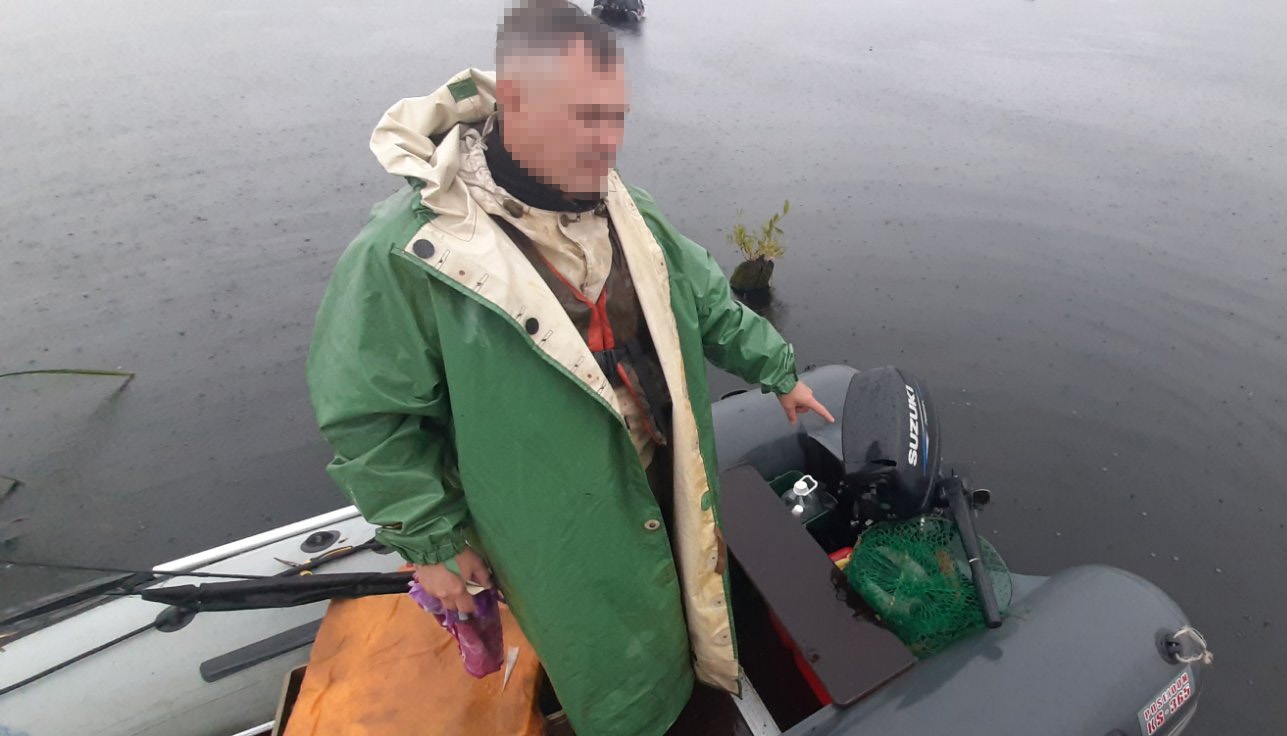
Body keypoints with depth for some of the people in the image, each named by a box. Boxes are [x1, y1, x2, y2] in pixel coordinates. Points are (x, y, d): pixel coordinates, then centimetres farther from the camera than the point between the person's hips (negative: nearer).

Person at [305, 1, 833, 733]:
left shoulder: (626, 210, -3)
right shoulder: (409, 251, -24)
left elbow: (708, 302, 10)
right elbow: (369, 419, -15)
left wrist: (780, 371, 13)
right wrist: (434, 541, -10)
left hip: (672, 493, 6)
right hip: (568, 539, -5)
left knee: (679, 635, 30)